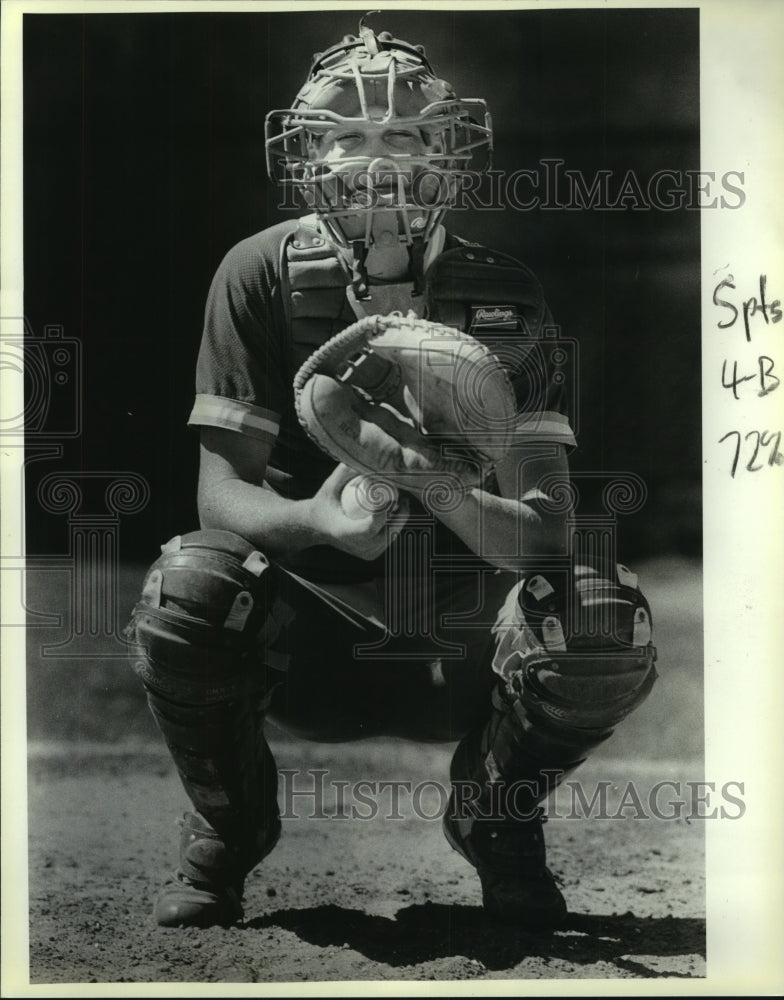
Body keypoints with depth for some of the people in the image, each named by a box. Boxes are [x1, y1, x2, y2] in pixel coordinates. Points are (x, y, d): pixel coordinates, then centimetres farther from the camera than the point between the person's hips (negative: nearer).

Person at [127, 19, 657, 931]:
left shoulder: (505, 298, -5)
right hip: (304, 649, 0)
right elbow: (221, 487, -11)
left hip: (459, 655, 1)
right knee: (185, 590, -31)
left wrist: (455, 500, -37)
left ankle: (496, 819, 5)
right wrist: (313, 518, -34)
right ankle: (228, 826, 1)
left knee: (605, 626, -28)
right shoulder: (261, 275, -6)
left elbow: (545, 527, -12)